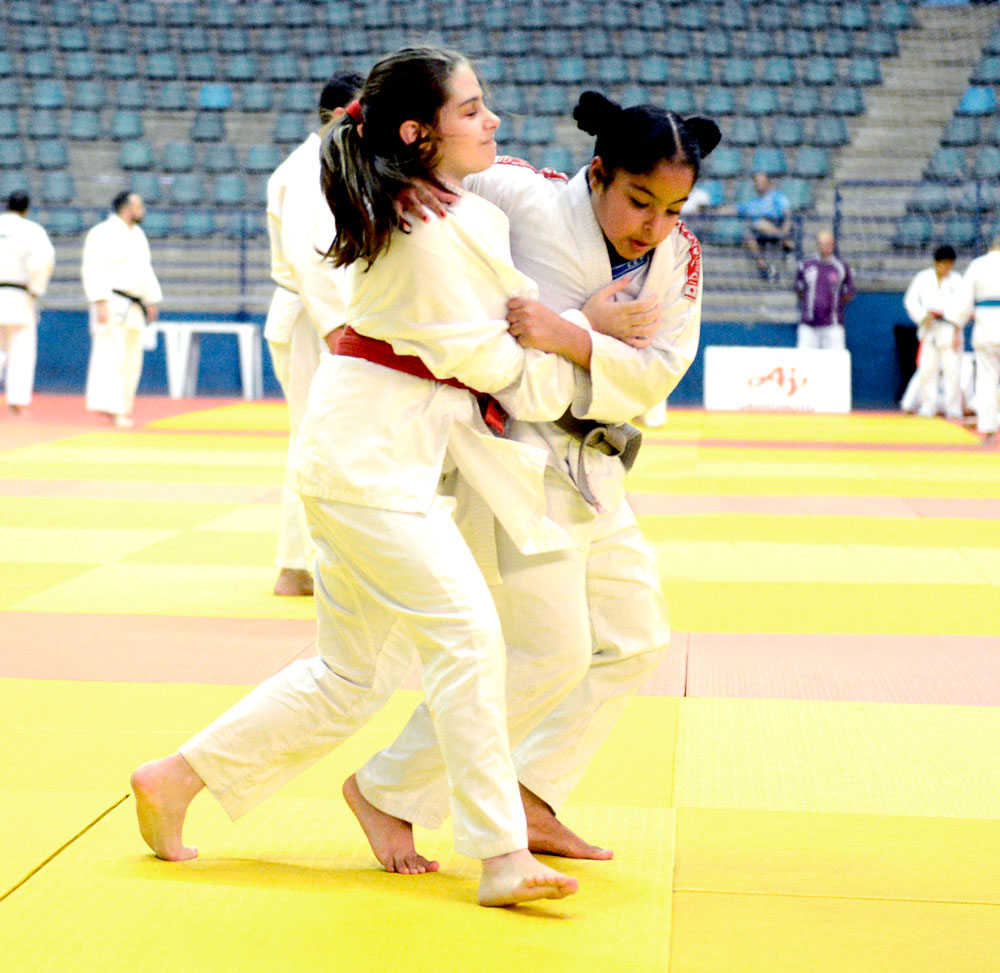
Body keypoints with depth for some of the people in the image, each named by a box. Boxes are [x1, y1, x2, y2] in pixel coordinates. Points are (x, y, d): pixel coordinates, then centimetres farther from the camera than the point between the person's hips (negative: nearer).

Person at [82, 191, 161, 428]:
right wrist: (100, 302, -24)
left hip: (133, 308, 9)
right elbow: (94, 270, -17)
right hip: (112, 304, -9)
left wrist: (153, 301, 18)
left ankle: (120, 410, 14)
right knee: (110, 354, -14)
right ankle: (108, 406, -17)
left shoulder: (138, 235, 18)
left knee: (131, 360, 8)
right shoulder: (103, 234, -10)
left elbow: (145, 271, 24)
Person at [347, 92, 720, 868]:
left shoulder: (678, 257, 0)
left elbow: (655, 373, -11)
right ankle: (386, 793, 4)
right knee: (550, 653, -10)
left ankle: (527, 804, 21)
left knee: (634, 644, 11)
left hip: (589, 468, 8)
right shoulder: (529, 202, -14)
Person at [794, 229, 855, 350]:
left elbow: (849, 295, 14)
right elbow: (798, 290, 17)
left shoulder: (842, 267, 5)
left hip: (833, 325, -1)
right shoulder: (806, 265, 7)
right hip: (808, 325, 1)